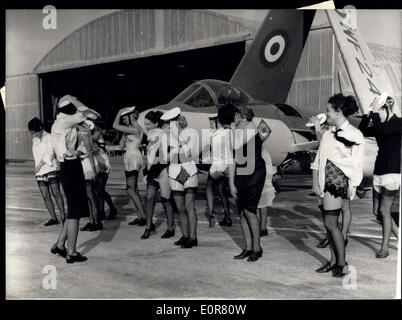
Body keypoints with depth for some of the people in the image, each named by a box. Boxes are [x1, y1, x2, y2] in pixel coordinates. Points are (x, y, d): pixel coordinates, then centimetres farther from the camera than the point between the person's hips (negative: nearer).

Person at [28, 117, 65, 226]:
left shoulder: (49, 137, -3)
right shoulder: (34, 140, 17)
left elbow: (50, 154, -9)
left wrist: (40, 165, -9)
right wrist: (37, 167, 5)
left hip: (51, 169, -6)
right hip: (40, 172, 6)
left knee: (56, 193, -10)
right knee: (45, 196, 0)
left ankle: (63, 216, -6)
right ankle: (53, 218, 4)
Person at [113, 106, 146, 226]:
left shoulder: (135, 130, -14)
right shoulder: (132, 129, 16)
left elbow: (115, 126, -18)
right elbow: (122, 145, 16)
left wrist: (119, 112, -6)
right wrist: (124, 133, 10)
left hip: (133, 158, -10)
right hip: (130, 159, 10)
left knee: (130, 189, -11)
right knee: (133, 189, 8)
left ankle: (143, 216, -11)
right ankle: (140, 217, 10)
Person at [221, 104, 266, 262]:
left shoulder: (250, 127, -9)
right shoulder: (234, 133, 12)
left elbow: (236, 145, -24)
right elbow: (232, 158, 12)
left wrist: (234, 129, -12)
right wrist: (231, 183, 9)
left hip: (255, 172, -7)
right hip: (240, 174, 7)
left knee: (249, 210, -11)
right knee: (242, 212, 6)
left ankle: (257, 247, 2)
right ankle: (248, 247, 15)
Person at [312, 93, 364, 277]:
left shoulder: (353, 135, -8)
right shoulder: (328, 134, 12)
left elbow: (356, 163, -7)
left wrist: (352, 186, -9)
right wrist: (316, 180, 6)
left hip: (338, 181, -7)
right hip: (326, 181, 7)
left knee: (331, 223, -8)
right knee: (328, 223, 9)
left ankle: (341, 262, 5)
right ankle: (334, 260, 19)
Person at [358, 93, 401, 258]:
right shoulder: (382, 125, 13)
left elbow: (379, 131, -26)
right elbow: (362, 132, 3)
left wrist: (375, 112, -18)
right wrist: (368, 114, -4)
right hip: (379, 172, 8)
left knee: (384, 210, -3)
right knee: (377, 210, 9)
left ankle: (385, 248, 9)